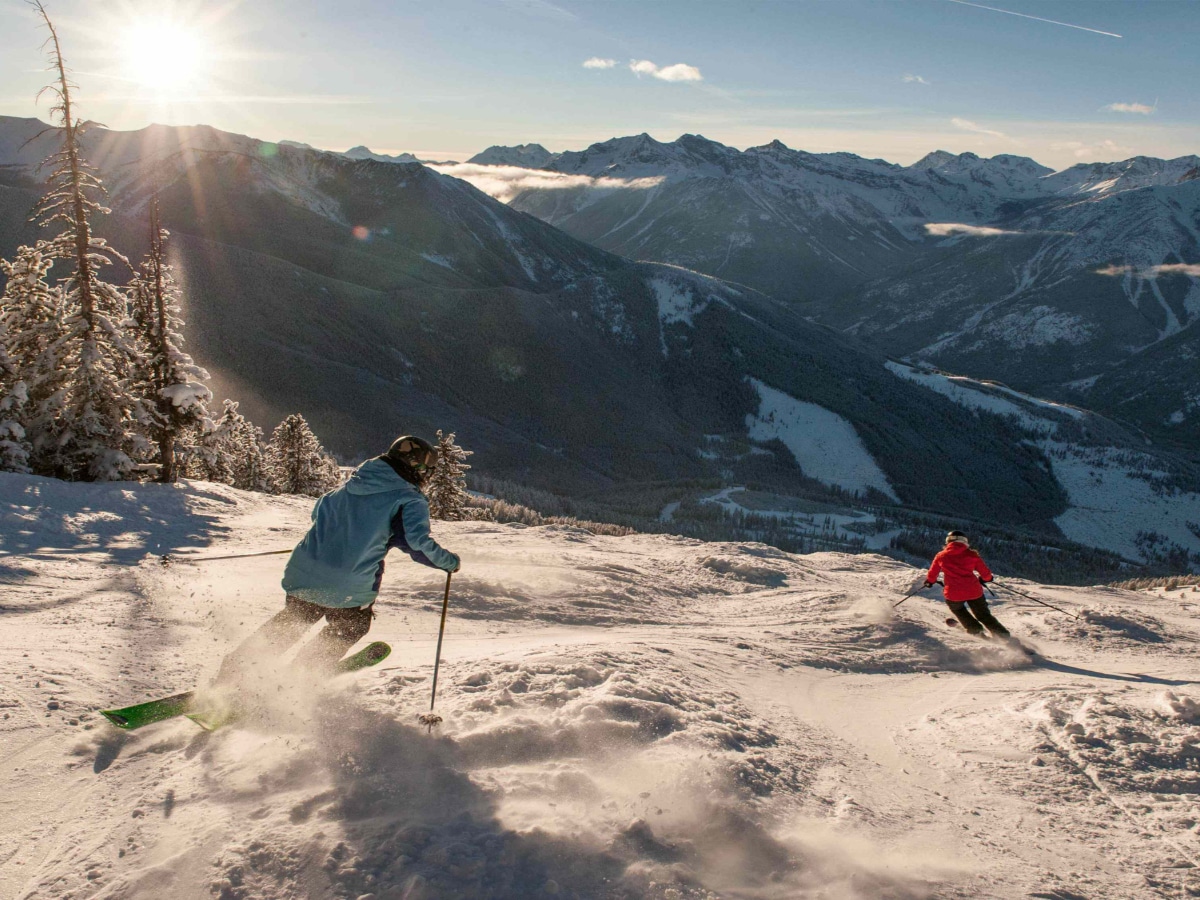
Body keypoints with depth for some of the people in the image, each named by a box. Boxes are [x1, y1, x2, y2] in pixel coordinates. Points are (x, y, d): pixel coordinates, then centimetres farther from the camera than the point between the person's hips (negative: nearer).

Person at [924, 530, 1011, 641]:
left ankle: (975, 629, 30)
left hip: (954, 594, -1)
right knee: (984, 615, 19)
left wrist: (930, 581, 36)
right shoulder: (972, 555, 2)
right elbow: (986, 574, 5)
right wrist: (984, 579, 29)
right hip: (974, 591, 1)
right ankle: (1004, 635, 10)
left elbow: (932, 574, 14)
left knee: (957, 609, 33)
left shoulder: (941, 556, 3)